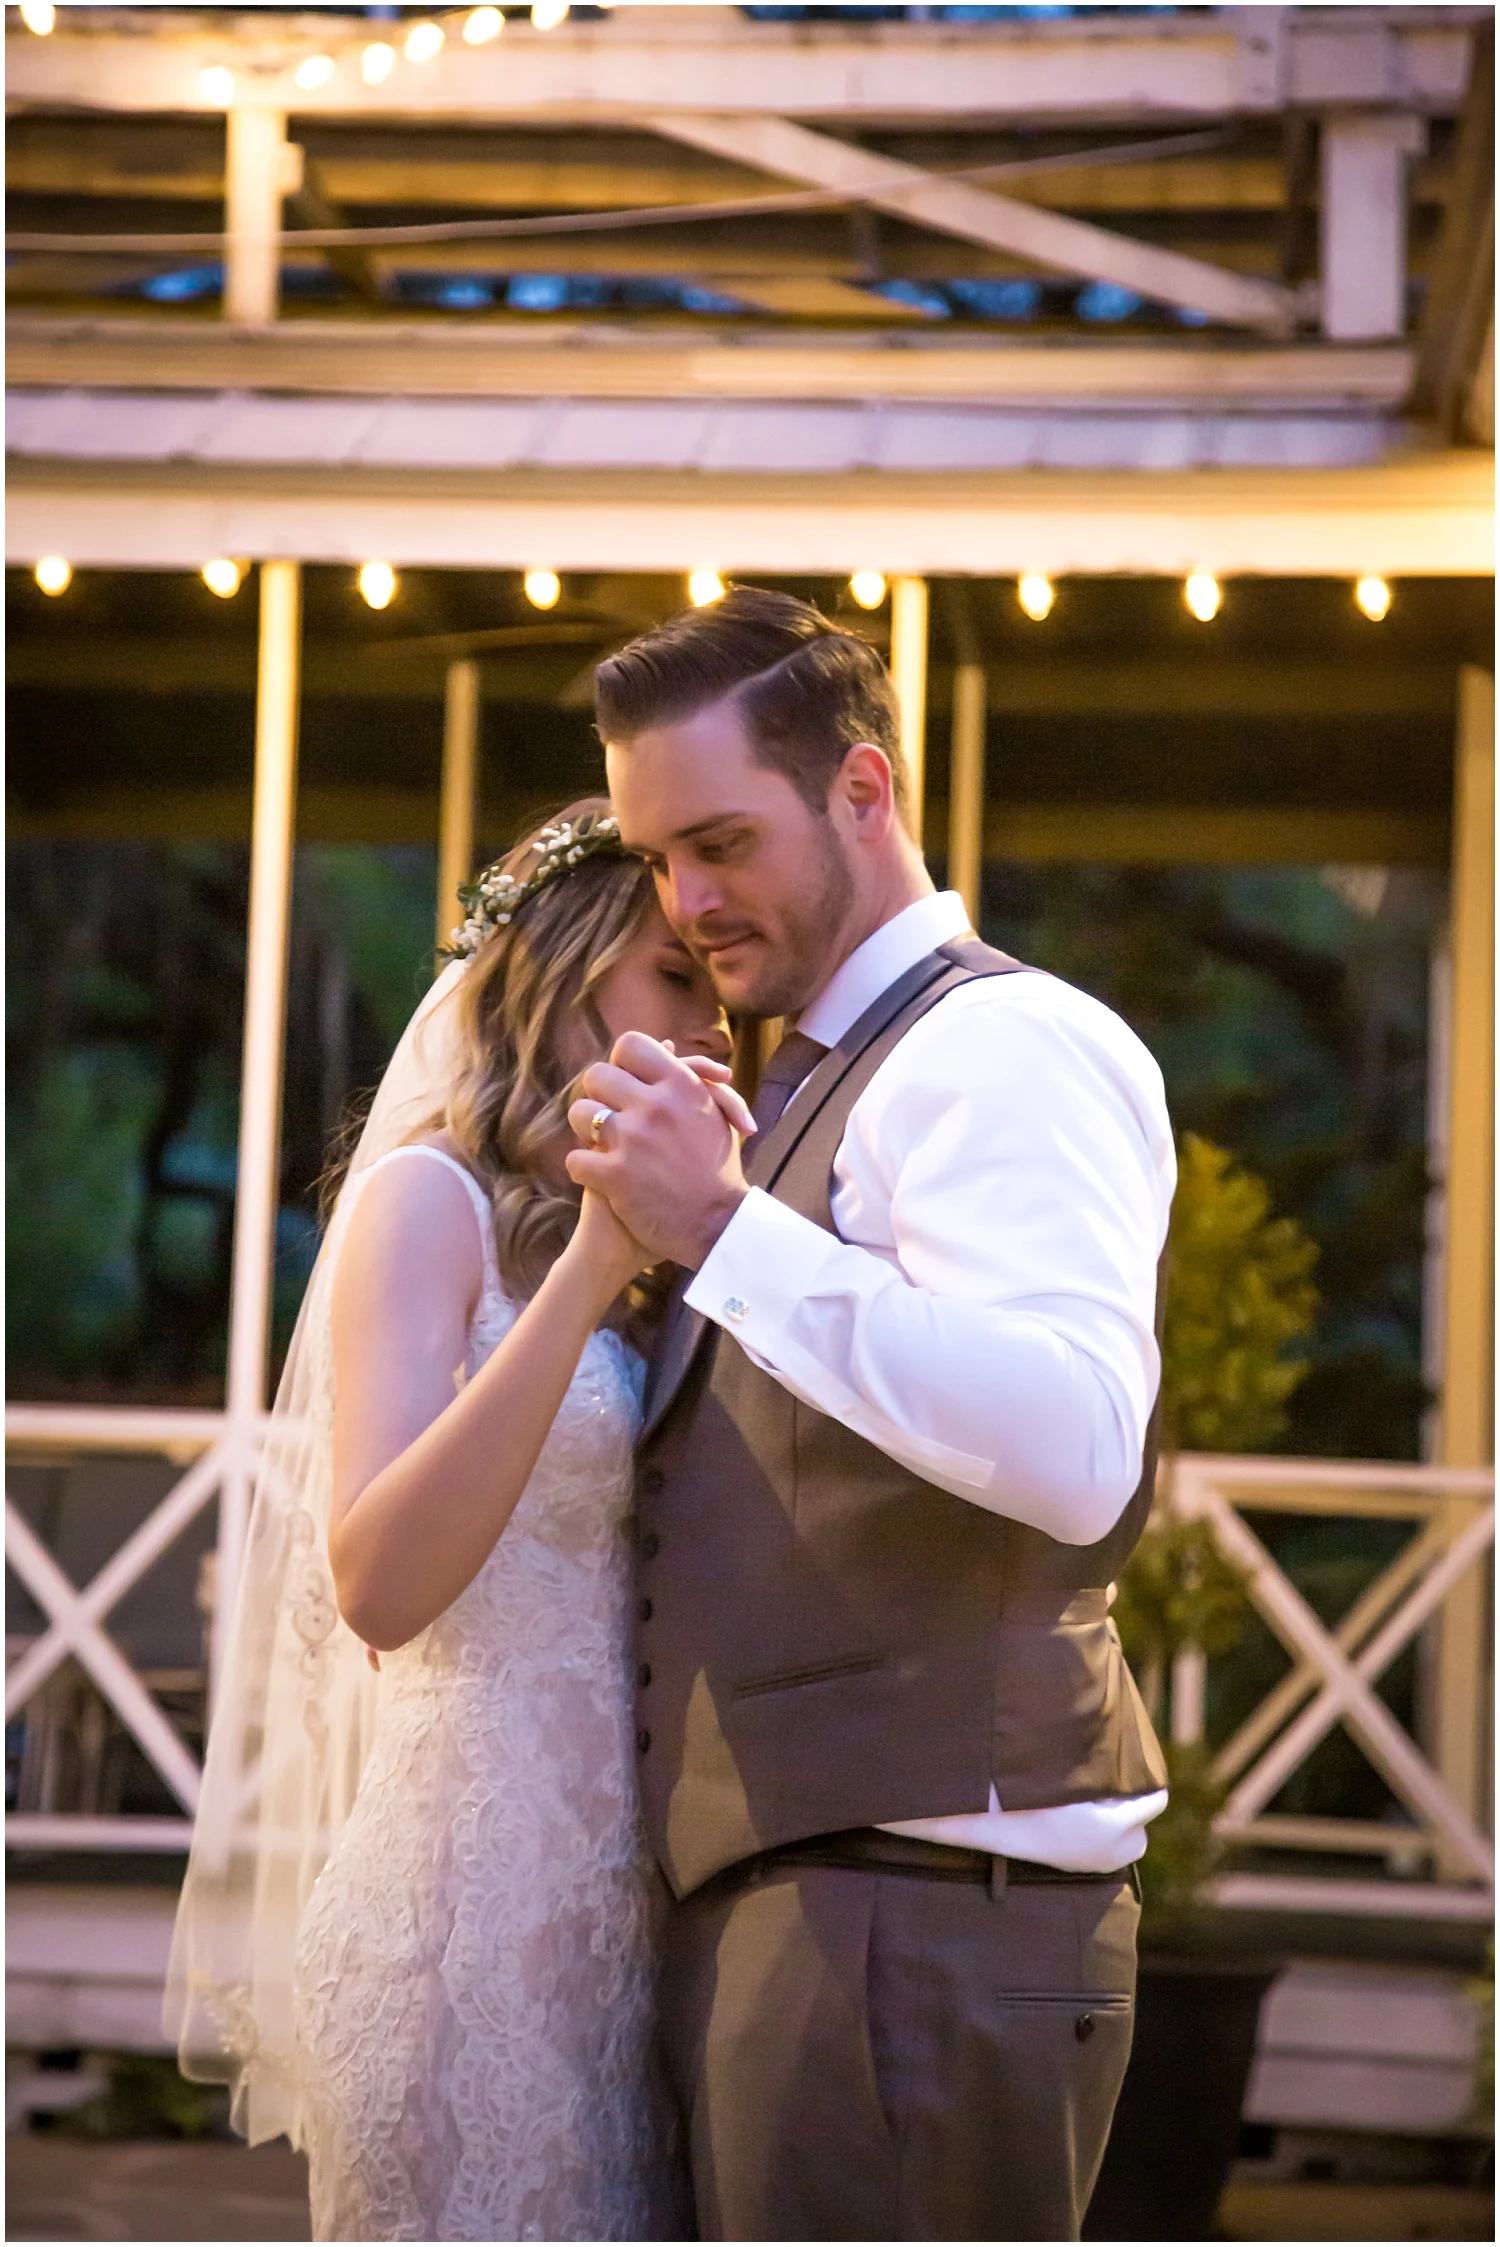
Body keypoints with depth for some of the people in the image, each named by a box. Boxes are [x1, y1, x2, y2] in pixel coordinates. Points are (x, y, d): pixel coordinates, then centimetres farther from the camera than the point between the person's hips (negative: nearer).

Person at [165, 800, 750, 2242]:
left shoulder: (615, 1237, 18)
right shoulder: (431, 1196, -5)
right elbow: (377, 1586, -19)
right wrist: (588, 1271, -22)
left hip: (614, 1930, 8)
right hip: (474, 1920, -8)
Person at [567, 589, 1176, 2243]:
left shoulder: (1005, 1044, -10)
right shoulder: (813, 1085, 20)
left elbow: (1073, 1451, -27)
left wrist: (722, 1232, -25)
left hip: (917, 1906, -9)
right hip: (774, 1900, 9)